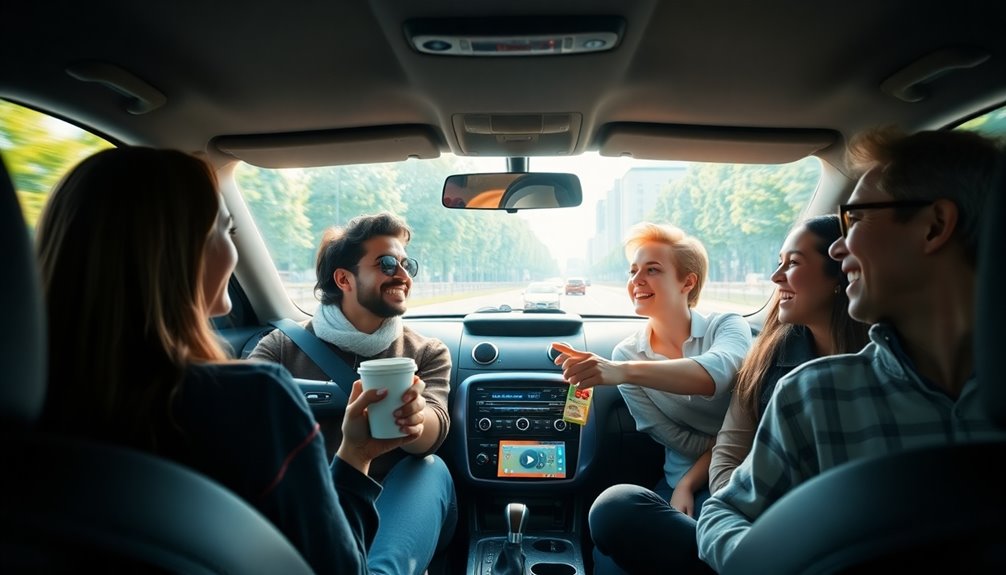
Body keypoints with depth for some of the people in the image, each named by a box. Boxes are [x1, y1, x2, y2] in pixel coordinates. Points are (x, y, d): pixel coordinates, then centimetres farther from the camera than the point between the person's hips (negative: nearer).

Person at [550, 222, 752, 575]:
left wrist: (624, 372, -37)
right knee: (613, 508, -30)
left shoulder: (727, 327, -2)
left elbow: (715, 374, -28)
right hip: (680, 486, 3)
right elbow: (677, 440, 0)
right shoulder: (626, 353, 3)